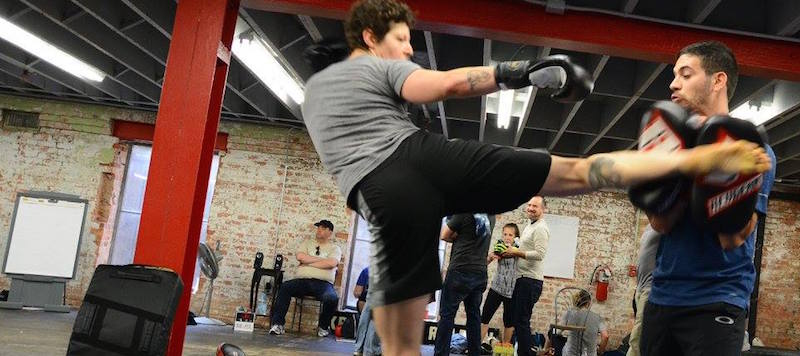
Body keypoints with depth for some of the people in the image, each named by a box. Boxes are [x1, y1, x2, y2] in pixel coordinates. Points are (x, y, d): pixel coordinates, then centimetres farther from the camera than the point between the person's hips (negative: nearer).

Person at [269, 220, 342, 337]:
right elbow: (300, 256, 0)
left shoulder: (335, 248, 13)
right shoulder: (307, 243, 20)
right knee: (284, 287, -28)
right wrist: (321, 259, 1)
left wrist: (309, 262, -4)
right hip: (302, 280, 2)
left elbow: (331, 263, -9)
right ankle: (277, 323, -21)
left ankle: (323, 327, -5)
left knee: (332, 298, -33)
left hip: (323, 283, -2)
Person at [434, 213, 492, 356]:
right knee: (474, 315, 11)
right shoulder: (489, 216, 11)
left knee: (446, 314, -2)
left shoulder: (464, 212, -7)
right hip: (480, 273, 6)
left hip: (461, 271, -6)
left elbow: (444, 235, -1)